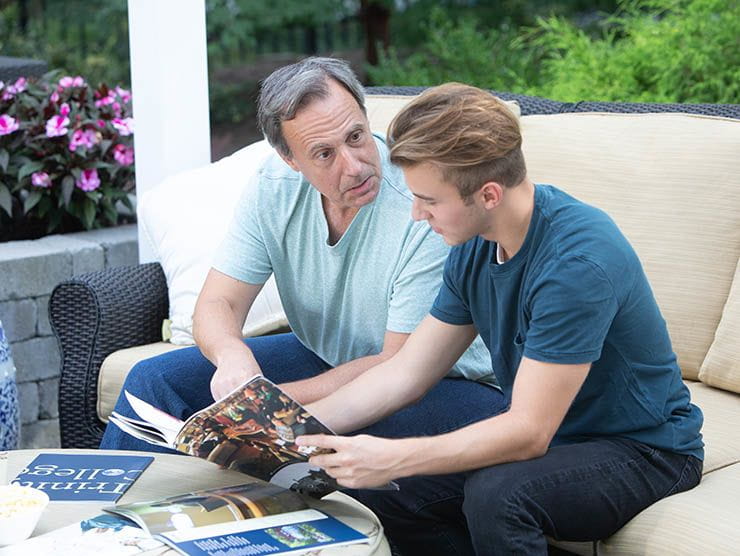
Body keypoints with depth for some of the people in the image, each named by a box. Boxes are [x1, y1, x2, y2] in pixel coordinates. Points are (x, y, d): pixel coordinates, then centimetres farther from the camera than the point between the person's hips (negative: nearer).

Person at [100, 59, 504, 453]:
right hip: (323, 357, 5)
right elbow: (218, 303, -9)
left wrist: (272, 401, -31)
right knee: (155, 379, -4)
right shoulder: (275, 187, -10)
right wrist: (233, 355, -34)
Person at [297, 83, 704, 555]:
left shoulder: (578, 261, -29)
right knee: (378, 494, -9)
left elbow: (528, 432, -29)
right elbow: (406, 372, 2)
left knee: (496, 495, -35)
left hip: (641, 447, -7)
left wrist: (391, 459, -35)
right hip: (545, 432, 7)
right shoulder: (476, 247, -3)